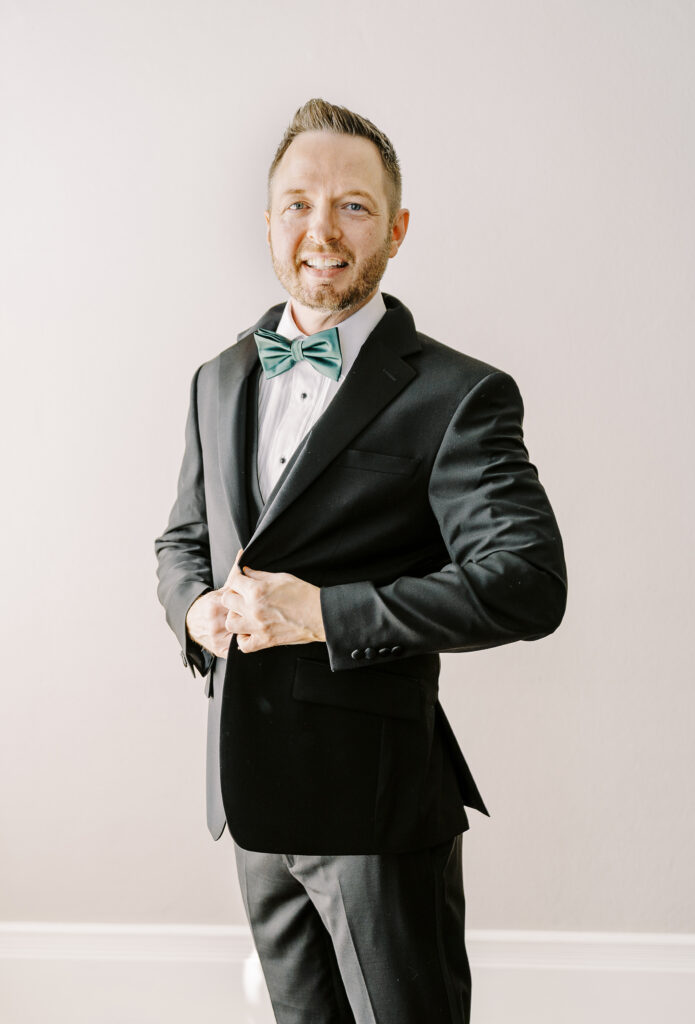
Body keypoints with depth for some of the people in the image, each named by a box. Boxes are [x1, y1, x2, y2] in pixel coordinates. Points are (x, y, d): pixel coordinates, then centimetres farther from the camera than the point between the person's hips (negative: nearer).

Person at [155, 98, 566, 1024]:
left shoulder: (458, 395, -10)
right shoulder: (219, 383, 10)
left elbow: (529, 583, -20)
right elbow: (182, 541, 21)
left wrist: (322, 612, -21)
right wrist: (198, 609, -3)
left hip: (379, 798, -6)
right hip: (251, 791, 6)